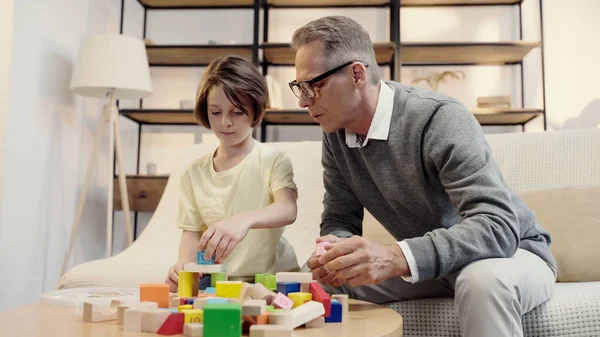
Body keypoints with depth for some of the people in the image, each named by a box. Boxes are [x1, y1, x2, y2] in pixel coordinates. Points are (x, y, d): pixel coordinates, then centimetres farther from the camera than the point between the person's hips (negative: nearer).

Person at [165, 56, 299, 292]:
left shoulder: (273, 161, -4)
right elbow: (192, 233, 5)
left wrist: (244, 220, -42)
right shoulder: (194, 174, 7)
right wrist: (183, 265, -18)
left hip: (271, 278, -3)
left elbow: (288, 210, -21)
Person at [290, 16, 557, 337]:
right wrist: (336, 251, -26)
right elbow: (339, 219, -2)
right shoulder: (335, 134, -6)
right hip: (428, 261, 5)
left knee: (482, 281, -39)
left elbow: (498, 226, -34)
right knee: (319, 276, -11)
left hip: (511, 250, -5)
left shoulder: (441, 119, -27)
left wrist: (397, 257, -48)